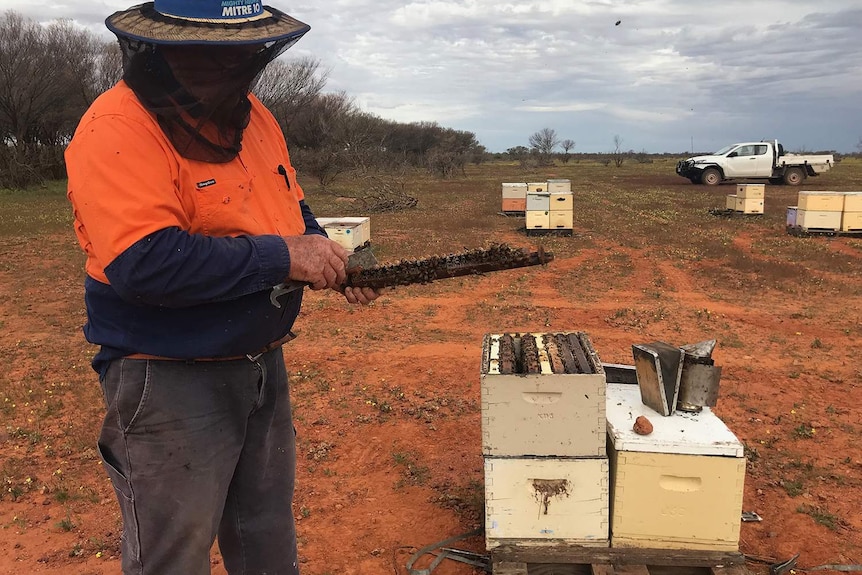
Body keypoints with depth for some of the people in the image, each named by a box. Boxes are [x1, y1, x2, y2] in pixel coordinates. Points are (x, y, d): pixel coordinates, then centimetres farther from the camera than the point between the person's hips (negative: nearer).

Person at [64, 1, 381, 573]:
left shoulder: (253, 116, 5)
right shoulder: (119, 129, -19)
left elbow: (294, 214, 16)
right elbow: (145, 264, -30)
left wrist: (335, 262, -3)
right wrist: (283, 256, -25)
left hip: (264, 366, 7)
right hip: (170, 383, -7)